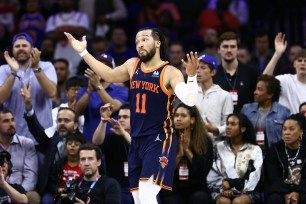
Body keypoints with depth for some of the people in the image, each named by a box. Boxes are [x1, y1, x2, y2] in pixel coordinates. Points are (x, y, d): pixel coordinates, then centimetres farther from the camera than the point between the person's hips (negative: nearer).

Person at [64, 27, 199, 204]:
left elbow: (190, 100, -25)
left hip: (159, 139, -7)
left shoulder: (170, 73, -12)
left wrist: (192, 76, -43)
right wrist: (83, 52, 26)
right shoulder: (132, 65, 8)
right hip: (135, 140, 7)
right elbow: (110, 75, 26)